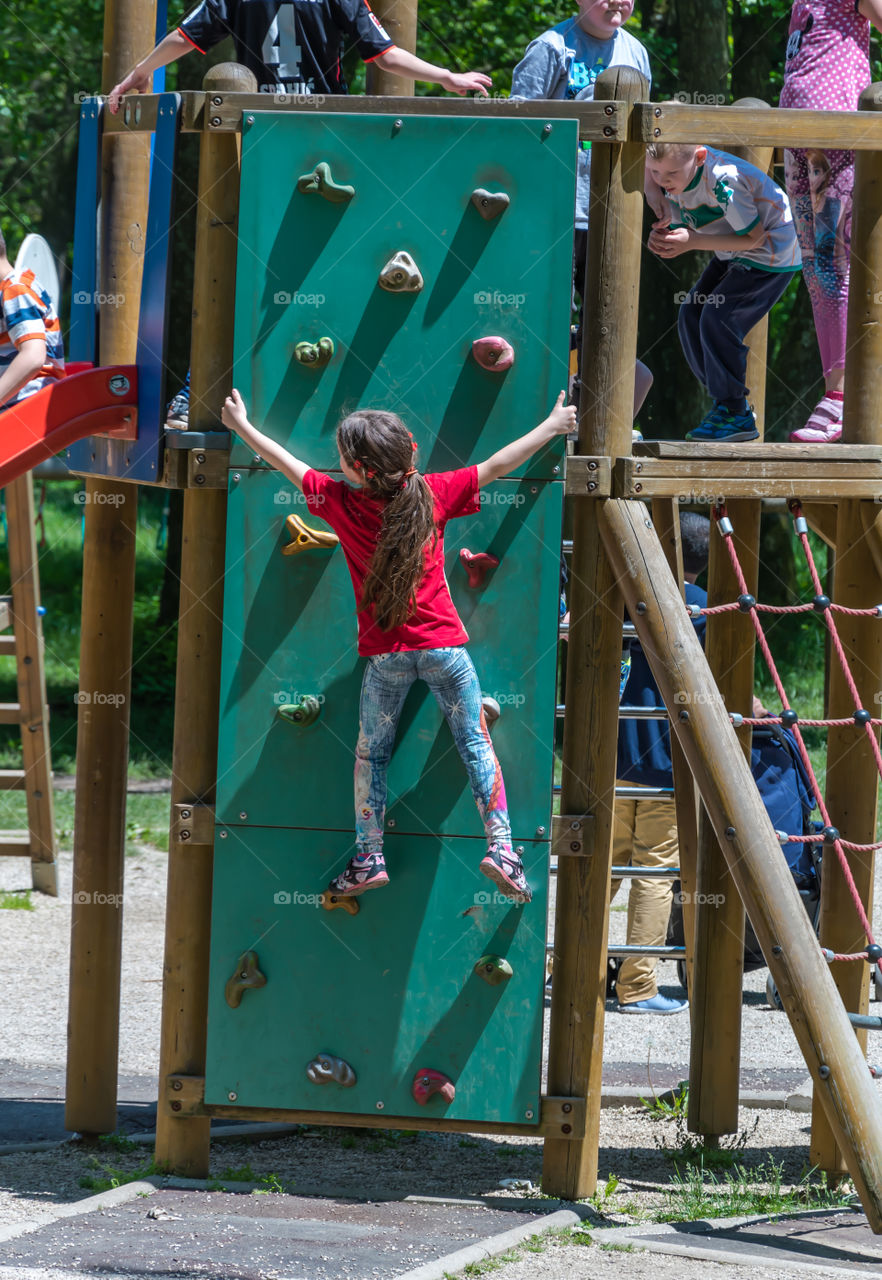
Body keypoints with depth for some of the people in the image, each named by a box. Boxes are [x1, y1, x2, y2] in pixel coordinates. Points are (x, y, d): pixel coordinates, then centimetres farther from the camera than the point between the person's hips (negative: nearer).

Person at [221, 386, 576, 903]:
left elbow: (291, 466, 5)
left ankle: (370, 857, 15)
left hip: (385, 655, 0)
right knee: (476, 743, 5)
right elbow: (498, 465, -4)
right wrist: (552, 426, 7)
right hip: (444, 646, 0)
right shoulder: (434, 493, -9)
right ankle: (500, 846, -5)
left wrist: (243, 426, 18)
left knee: (372, 752, 14)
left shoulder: (343, 502, -9)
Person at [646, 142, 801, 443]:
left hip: (770, 254, -9)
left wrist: (692, 241, -30)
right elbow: (680, 230, -1)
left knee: (717, 319, -18)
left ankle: (736, 415, -6)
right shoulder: (672, 182, -9)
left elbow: (753, 237, -26)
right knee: (690, 316, 1)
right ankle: (728, 405, 12)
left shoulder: (723, 181, -33)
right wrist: (661, 238, -26)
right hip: (731, 258, 9)